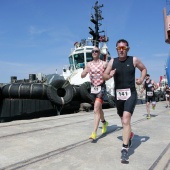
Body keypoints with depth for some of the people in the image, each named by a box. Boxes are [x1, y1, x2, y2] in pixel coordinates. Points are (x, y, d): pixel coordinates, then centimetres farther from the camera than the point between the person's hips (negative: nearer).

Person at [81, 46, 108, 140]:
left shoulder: (104, 64, -3)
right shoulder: (89, 64, 7)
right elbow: (82, 76, 3)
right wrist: (86, 71, -18)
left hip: (101, 87, -5)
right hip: (93, 87, 5)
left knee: (96, 109, -17)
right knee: (99, 108, 19)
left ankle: (94, 132, -17)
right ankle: (104, 122, 45)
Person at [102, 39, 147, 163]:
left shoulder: (134, 60, -2)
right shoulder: (112, 61, 3)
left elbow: (144, 69, 16)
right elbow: (104, 76, 6)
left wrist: (142, 79, -2)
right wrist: (109, 75, -16)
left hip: (131, 93, -3)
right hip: (118, 94, 3)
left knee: (126, 119, -19)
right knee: (123, 119, 18)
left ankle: (125, 149, -14)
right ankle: (130, 134, 48)